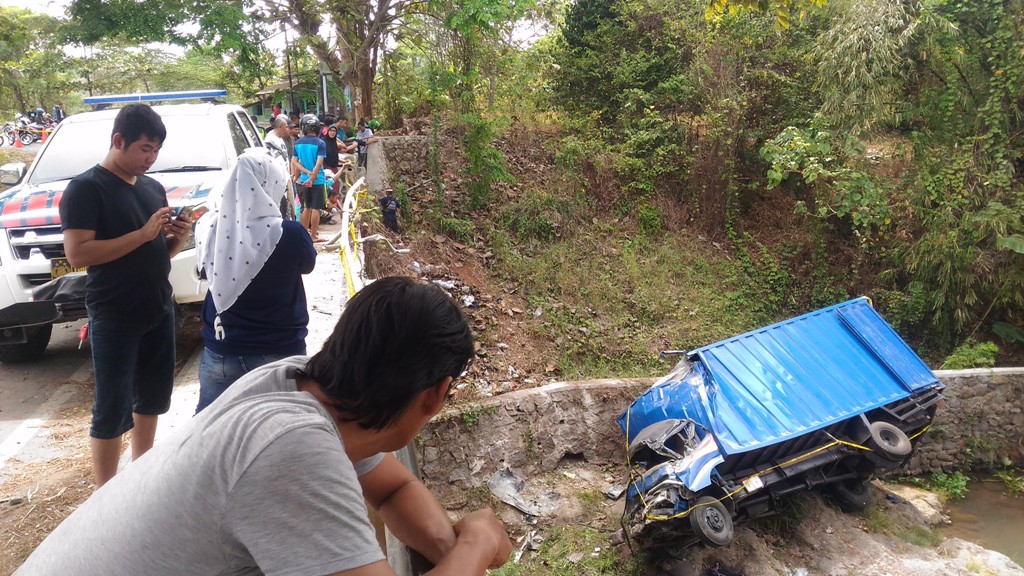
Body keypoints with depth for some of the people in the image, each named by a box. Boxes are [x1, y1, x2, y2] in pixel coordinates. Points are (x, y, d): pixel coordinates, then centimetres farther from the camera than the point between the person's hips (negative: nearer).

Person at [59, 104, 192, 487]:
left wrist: (178, 236, -5)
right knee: (112, 409, 0)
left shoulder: (153, 188, 10)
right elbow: (77, 254, -21)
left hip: (159, 311, 8)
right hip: (114, 319, -7)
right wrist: (142, 234, -24)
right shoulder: (85, 188, -12)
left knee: (152, 397, 18)